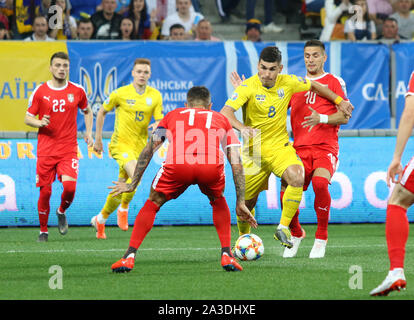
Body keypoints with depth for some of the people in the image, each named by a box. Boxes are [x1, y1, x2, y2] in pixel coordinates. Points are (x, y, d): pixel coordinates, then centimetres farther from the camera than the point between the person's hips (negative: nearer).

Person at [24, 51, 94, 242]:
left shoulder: (77, 91, 5)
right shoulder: (40, 92, 0)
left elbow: (87, 112, 22)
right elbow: (27, 118, 5)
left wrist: (88, 133, 9)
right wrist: (39, 122, -17)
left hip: (69, 149, 0)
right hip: (46, 149, 0)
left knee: (70, 186, -17)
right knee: (45, 191, -1)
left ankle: (62, 212, 16)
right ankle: (43, 230, 17)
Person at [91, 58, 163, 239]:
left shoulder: (155, 96, 3)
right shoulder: (121, 93, -5)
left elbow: (160, 121, 3)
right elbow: (102, 112, 7)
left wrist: (157, 126, -22)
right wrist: (98, 139, 6)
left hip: (139, 146, 4)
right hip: (120, 143, -4)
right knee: (136, 175, -29)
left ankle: (100, 220, 26)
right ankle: (124, 209, -7)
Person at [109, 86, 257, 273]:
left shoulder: (173, 115, 36)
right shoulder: (221, 120, 35)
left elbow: (148, 150, 38)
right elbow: (236, 164, 30)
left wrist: (133, 184, 46)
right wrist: (240, 203, 31)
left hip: (177, 165, -1)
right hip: (211, 166, 1)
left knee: (153, 203, 26)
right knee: (218, 201, 33)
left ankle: (129, 257, 17)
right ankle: (226, 255, 20)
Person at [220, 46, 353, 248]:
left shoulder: (287, 83, -5)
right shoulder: (248, 86, -16)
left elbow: (314, 86, 16)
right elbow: (225, 112, -28)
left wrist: (339, 101, 19)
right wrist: (241, 127, -46)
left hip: (280, 146, 2)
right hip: (254, 150, -2)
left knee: (297, 179, -28)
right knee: (247, 202, 5)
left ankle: (283, 228, -14)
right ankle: (243, 238, 35)